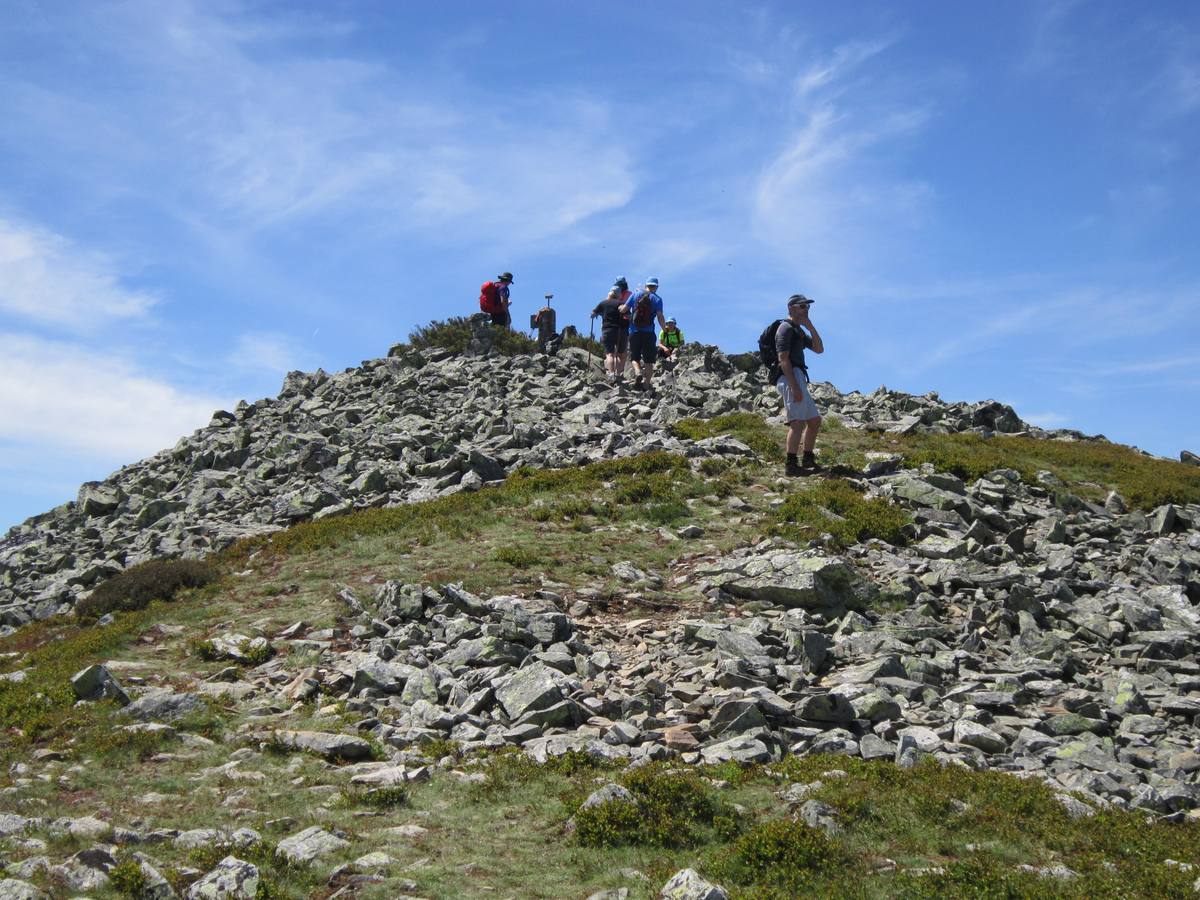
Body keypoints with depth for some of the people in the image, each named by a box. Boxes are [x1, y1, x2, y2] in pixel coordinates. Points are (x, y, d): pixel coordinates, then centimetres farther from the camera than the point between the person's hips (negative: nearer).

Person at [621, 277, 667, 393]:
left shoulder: (635, 295, 5)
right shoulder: (657, 299, 0)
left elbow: (624, 309, 4)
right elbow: (660, 317, -7)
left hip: (634, 332, 1)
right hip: (649, 333, -1)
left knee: (634, 357, 12)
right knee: (649, 360, 6)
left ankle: (638, 373, -16)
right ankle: (647, 385, 1)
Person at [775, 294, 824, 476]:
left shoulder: (799, 331, 26)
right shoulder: (786, 328, -5)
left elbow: (819, 349, 20)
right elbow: (783, 359, -16)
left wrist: (810, 326, 9)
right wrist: (794, 386, -24)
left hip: (798, 379, 10)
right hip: (790, 378, -10)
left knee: (814, 420, 15)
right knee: (798, 421, -17)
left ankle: (808, 460, 21)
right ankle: (791, 465, -22)